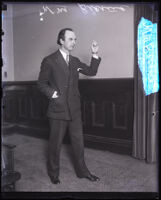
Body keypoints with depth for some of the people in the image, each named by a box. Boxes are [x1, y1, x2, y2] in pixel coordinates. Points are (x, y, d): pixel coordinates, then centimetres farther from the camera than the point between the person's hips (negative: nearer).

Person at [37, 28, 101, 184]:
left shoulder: (75, 61, 12)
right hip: (58, 109, -5)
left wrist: (95, 54, 1)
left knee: (78, 141, 13)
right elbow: (41, 83, -2)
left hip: (75, 109, 5)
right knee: (55, 143, 9)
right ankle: (53, 172, 31)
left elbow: (91, 72, 12)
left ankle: (82, 171, 31)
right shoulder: (49, 61, -5)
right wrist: (53, 94, -16)